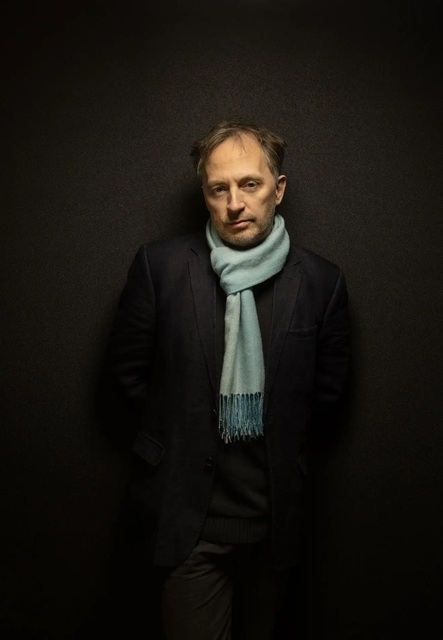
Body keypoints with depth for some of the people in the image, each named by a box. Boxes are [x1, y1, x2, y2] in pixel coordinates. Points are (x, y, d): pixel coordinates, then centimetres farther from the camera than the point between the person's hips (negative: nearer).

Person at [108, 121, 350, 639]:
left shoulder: (320, 281, -6)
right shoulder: (160, 265, -8)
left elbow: (328, 384, 7)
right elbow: (128, 366, 1)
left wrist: (280, 441, 5)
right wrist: (180, 435, 2)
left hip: (275, 512, 2)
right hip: (189, 511, -2)